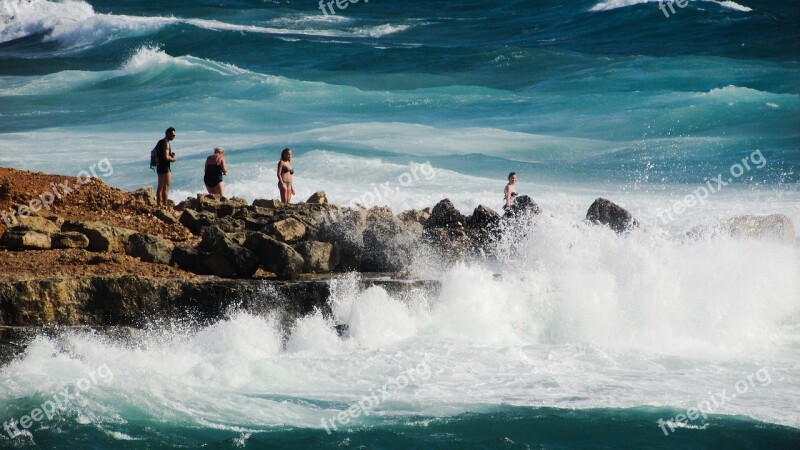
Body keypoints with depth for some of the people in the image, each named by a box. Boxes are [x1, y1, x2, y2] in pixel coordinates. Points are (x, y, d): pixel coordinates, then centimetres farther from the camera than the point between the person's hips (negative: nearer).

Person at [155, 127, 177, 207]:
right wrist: (173, 159, -5)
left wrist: (171, 155, 11)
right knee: (166, 188, -8)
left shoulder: (160, 142, 15)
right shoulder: (166, 143, -15)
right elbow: (166, 157, -22)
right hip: (165, 167, -10)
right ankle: (165, 205, -9)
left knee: (160, 187, 12)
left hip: (159, 167, 10)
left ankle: (159, 204, 15)